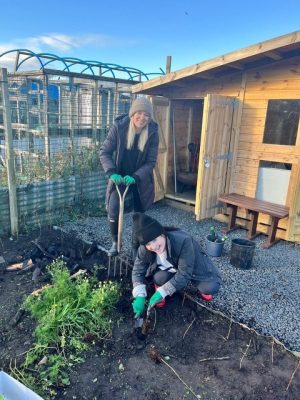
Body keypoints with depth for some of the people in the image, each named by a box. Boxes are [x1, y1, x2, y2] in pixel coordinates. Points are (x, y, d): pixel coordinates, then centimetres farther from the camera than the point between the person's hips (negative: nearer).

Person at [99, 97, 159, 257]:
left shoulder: (152, 132, -14)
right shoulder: (119, 126, -16)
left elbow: (151, 162, -12)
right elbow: (104, 152, -11)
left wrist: (135, 177, -26)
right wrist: (112, 173, -25)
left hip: (141, 181, 1)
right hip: (119, 178, -1)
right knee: (113, 211, -12)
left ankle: (136, 248, 29)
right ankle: (115, 242, 16)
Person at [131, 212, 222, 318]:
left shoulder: (183, 241, -41)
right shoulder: (144, 249, -27)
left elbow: (184, 274, -36)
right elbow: (137, 271, -13)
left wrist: (162, 292, -36)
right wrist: (139, 296, -26)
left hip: (193, 269, -2)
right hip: (170, 269, 2)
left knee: (212, 287, -23)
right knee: (159, 278, -30)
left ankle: (201, 289, 12)